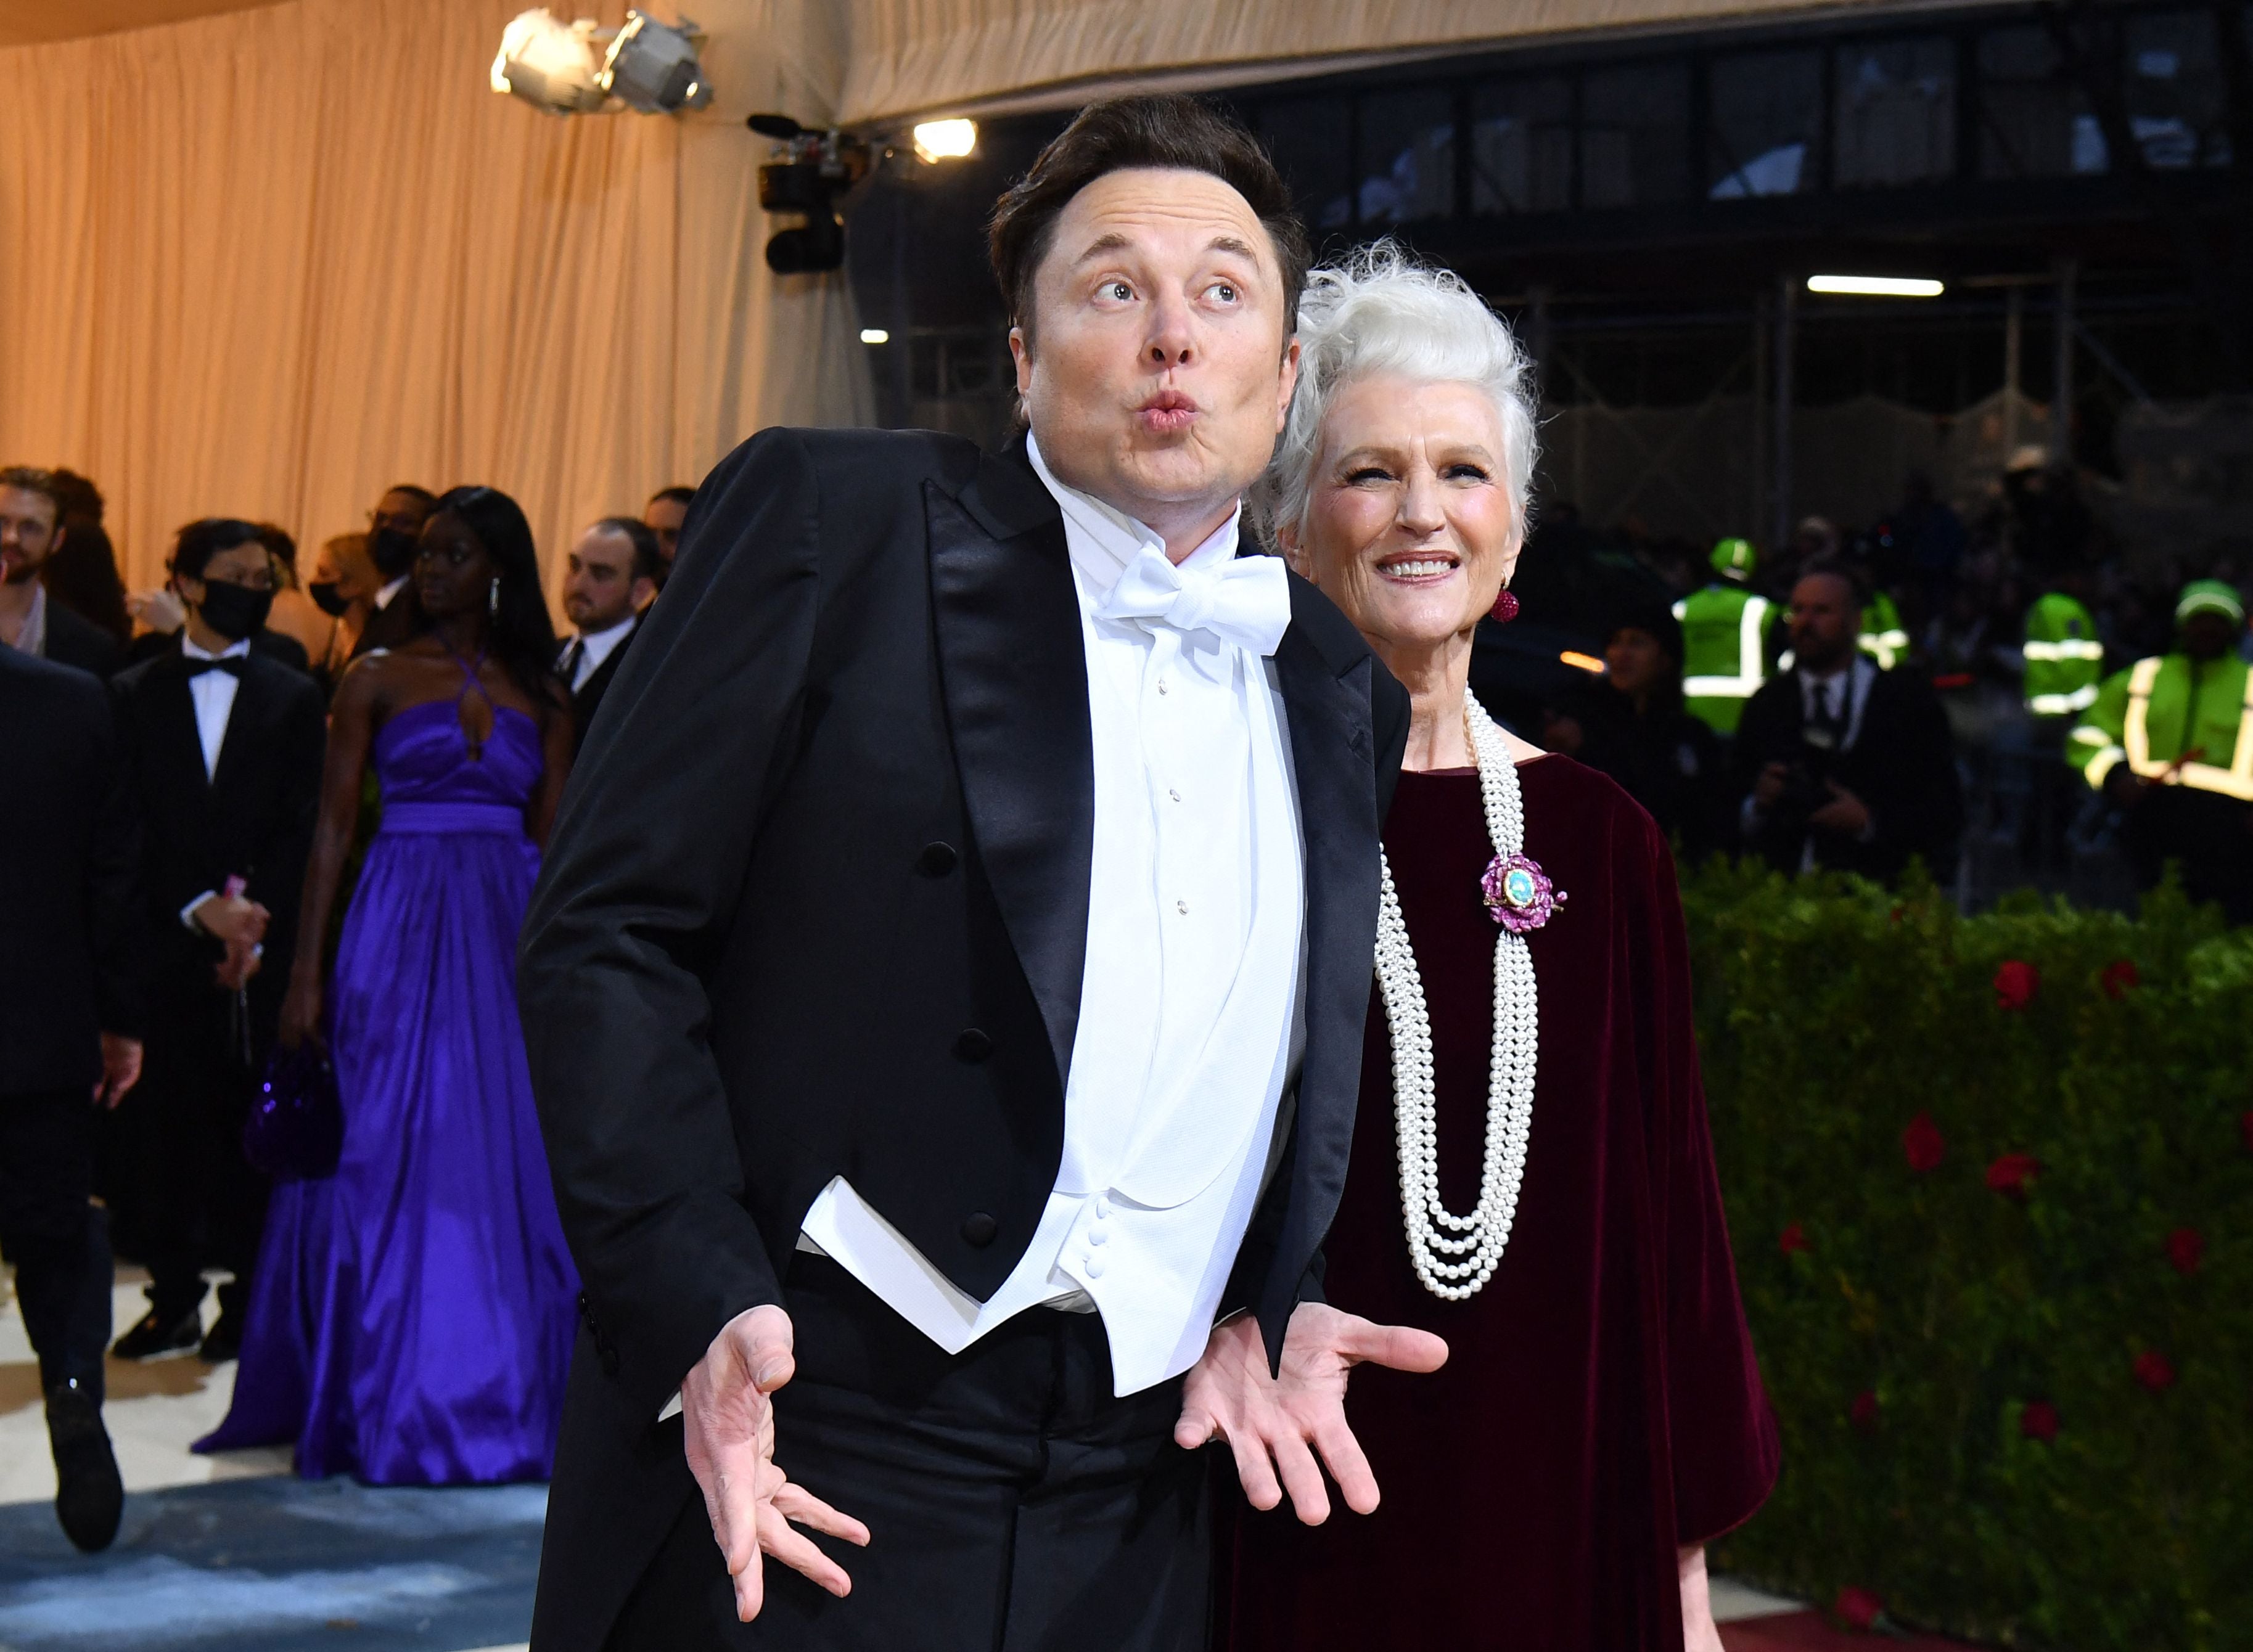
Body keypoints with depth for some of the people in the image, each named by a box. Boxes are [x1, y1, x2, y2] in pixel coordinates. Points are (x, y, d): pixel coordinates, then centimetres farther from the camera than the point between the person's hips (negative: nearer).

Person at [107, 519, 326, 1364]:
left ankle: (248, 1299, 7)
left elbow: (301, 830, 2)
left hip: (262, 945, 0)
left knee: (252, 1121, 0)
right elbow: (131, 830, 2)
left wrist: (258, 928, -10)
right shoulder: (135, 694, 9)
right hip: (165, 942, 0)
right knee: (163, 1120, 0)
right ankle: (174, 1299, 8)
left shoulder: (294, 698, 9)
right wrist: (198, 909, -11)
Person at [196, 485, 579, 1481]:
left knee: (510, 1165, 2)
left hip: (511, 937, 2)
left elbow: (552, 841, 9)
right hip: (400, 930, -2)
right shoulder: (379, 680, 4)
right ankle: (391, 1400, 7)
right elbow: (333, 829, 0)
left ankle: (501, 1392, 13)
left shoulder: (540, 699, 10)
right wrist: (305, 973, -6)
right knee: (390, 1160, -1)